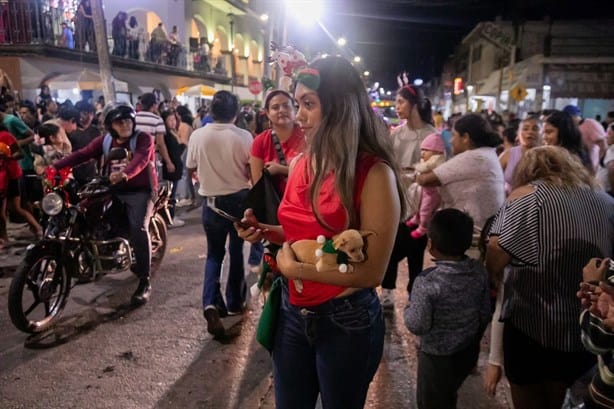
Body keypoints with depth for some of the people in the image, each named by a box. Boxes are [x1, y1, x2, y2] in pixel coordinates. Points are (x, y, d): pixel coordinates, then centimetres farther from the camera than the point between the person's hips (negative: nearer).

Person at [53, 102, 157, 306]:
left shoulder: (144, 138, -9)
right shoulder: (105, 140, 8)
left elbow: (140, 160, -28)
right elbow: (82, 154, 0)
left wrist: (124, 174, -48)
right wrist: (55, 166, -13)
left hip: (140, 190, -6)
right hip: (114, 190, 6)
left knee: (138, 229, -23)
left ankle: (144, 282, -17)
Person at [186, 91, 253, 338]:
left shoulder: (197, 136, -6)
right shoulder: (243, 137, -12)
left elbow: (191, 170, 5)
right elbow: (252, 172, -8)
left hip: (211, 202, 1)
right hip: (239, 199, -1)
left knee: (214, 254, 14)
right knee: (237, 252, 16)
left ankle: (211, 303, -6)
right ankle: (234, 303, 27)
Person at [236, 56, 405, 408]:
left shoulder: (374, 174, -19)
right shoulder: (302, 163, 1)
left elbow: (372, 272, -19)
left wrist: (294, 268, -16)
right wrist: (264, 232, -3)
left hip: (346, 321, -6)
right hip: (292, 312, 6)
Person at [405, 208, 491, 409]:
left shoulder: (427, 282, -30)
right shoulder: (479, 270, -12)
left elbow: (417, 325, -23)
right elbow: (485, 313, 0)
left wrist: (408, 309, -3)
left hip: (437, 357, -5)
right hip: (468, 351, 6)